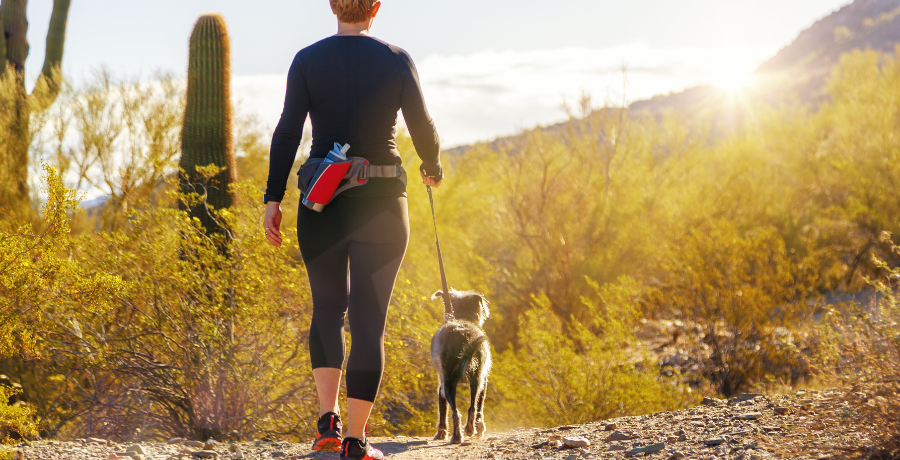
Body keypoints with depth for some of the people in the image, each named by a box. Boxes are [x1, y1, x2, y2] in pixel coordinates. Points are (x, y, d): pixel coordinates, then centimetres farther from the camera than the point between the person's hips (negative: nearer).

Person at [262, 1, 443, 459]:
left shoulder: (307, 60, -1)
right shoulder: (396, 60, -2)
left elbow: (287, 133, -7)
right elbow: (423, 128, 1)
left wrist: (272, 199, -4)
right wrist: (433, 167, 22)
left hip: (322, 204, 1)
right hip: (381, 203, -1)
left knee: (328, 308, 20)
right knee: (369, 320, 4)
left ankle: (328, 419, 7)